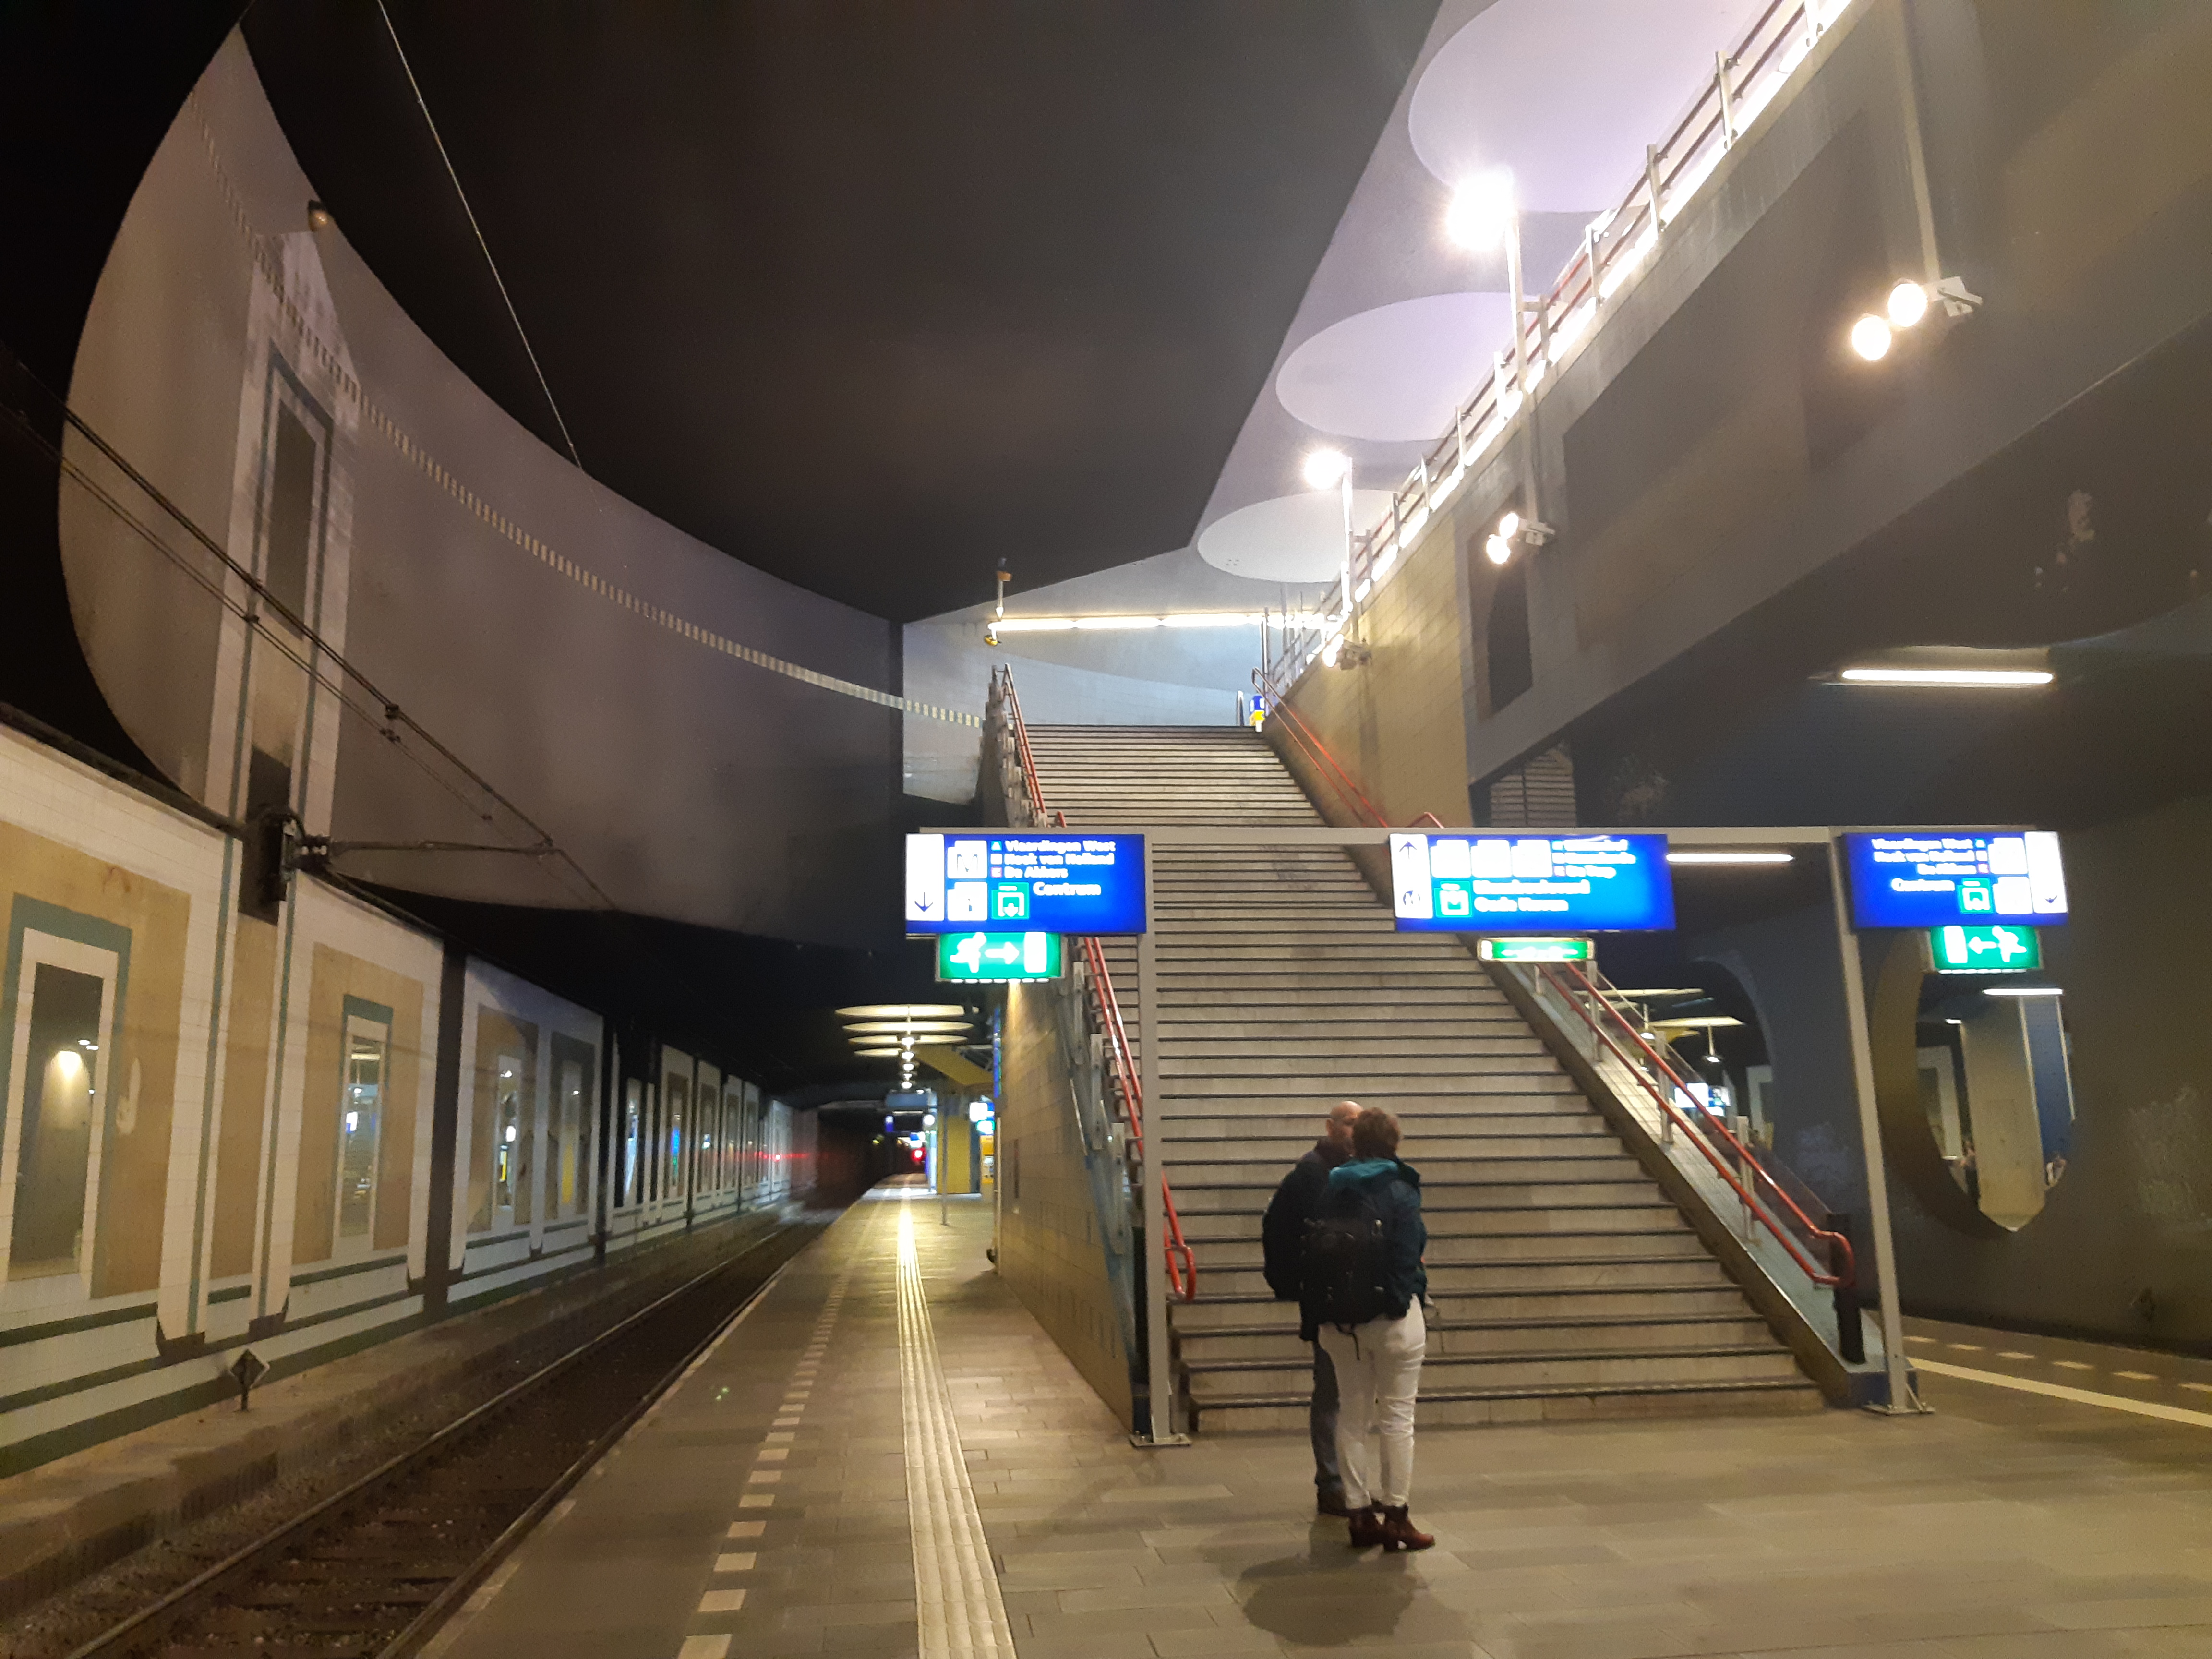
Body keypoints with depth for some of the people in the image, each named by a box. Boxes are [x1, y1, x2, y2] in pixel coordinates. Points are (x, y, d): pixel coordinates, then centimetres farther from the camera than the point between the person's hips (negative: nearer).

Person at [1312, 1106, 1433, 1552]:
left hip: (1338, 1320, 5)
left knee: (1352, 1414, 12)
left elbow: (1312, 1253, 4)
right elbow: (1407, 1259, -15)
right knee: (1396, 1416, 6)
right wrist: (1413, 1304, -6)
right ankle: (1396, 1516, 10)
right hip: (1391, 1317, -4)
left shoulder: (1332, 1189, 3)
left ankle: (1361, 1514, 16)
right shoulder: (1400, 1192, -11)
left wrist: (1322, 1316, 9)